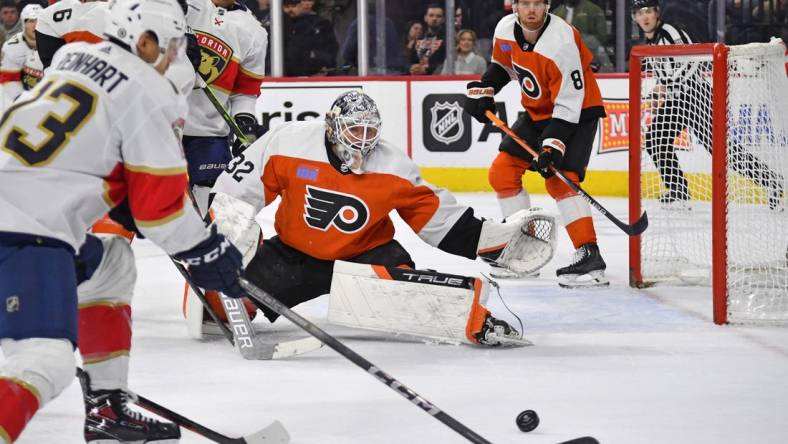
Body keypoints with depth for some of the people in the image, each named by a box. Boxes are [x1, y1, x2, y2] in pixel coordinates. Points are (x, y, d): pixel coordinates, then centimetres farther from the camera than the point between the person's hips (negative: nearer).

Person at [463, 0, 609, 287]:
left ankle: (590, 257, -27)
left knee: (559, 179, -23)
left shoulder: (562, 43, -29)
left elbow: (569, 103, -29)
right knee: (502, 172, 4)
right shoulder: (506, 30, -8)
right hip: (537, 112, 8)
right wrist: (482, 91, 1)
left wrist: (552, 146, -34)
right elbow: (501, 65, 16)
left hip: (578, 112, -8)